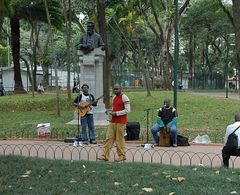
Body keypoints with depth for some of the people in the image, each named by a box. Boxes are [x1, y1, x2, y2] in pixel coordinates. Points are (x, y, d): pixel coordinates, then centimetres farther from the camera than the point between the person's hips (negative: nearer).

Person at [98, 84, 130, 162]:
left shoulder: (124, 98, -9)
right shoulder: (114, 98, 16)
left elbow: (127, 110, -14)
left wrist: (116, 113, -16)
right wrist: (111, 111, 5)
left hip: (121, 122, -8)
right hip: (113, 121, 8)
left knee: (120, 139, -2)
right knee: (109, 138, 3)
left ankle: (122, 156, 9)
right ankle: (105, 155, 4)